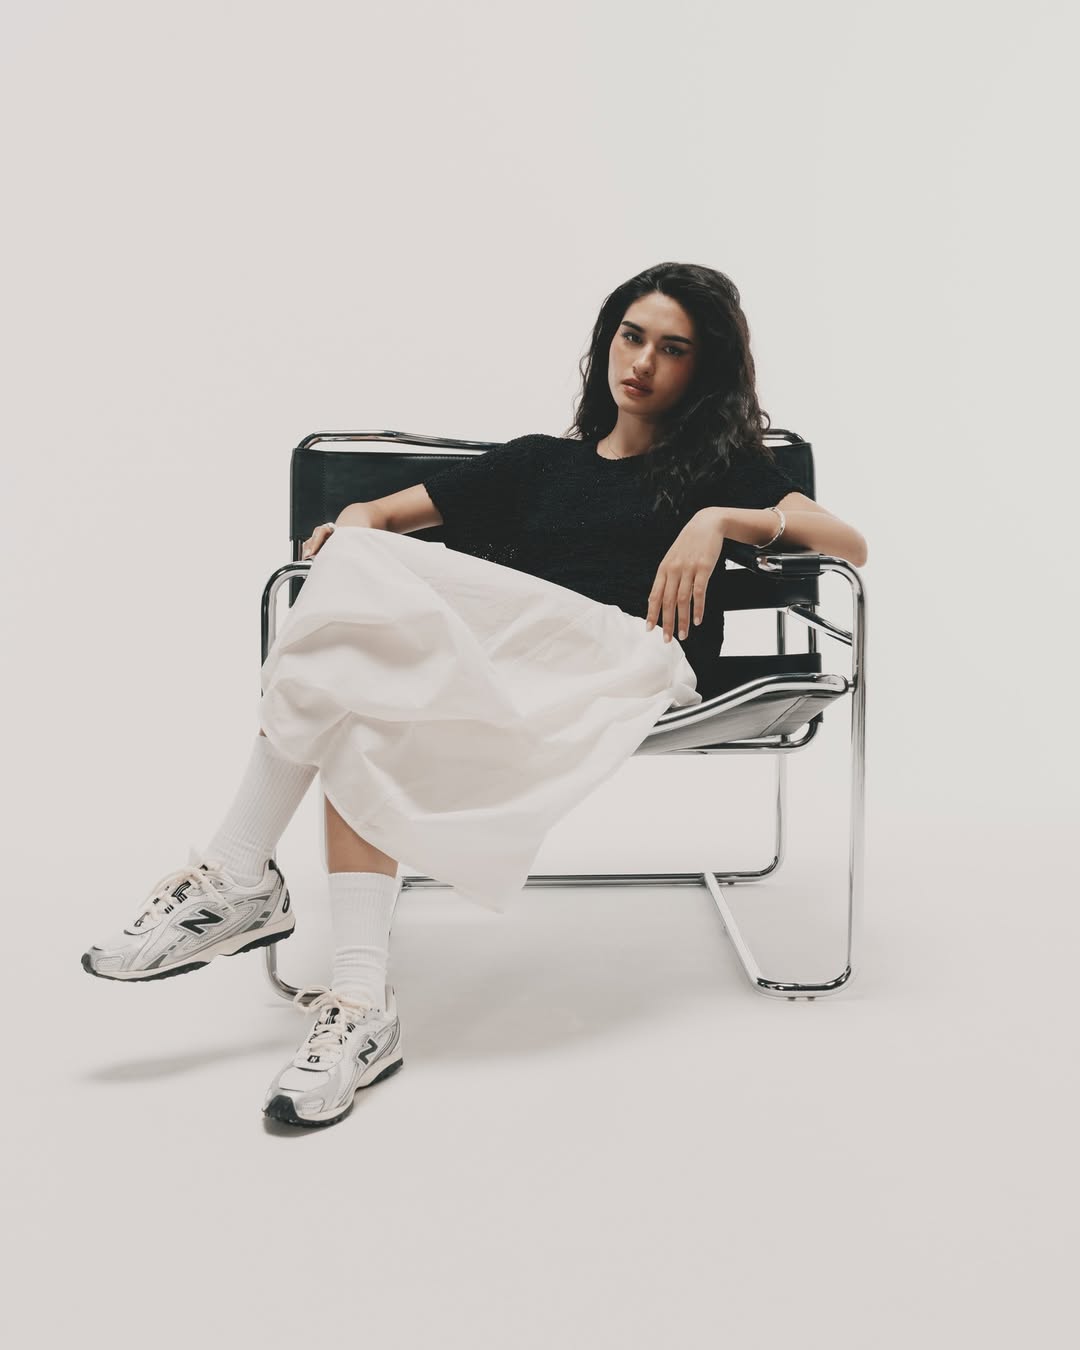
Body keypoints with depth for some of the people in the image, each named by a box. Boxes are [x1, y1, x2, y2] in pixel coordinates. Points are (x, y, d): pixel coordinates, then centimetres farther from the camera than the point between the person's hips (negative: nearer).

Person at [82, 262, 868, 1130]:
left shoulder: (723, 463, 23)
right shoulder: (539, 461, 32)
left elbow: (850, 544, 8)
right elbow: (381, 510, 29)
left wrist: (718, 521, -8)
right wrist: (353, 525, 4)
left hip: (630, 662, -4)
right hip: (515, 663, 4)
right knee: (362, 718, -31)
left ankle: (238, 879, -18)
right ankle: (362, 1000, -34)